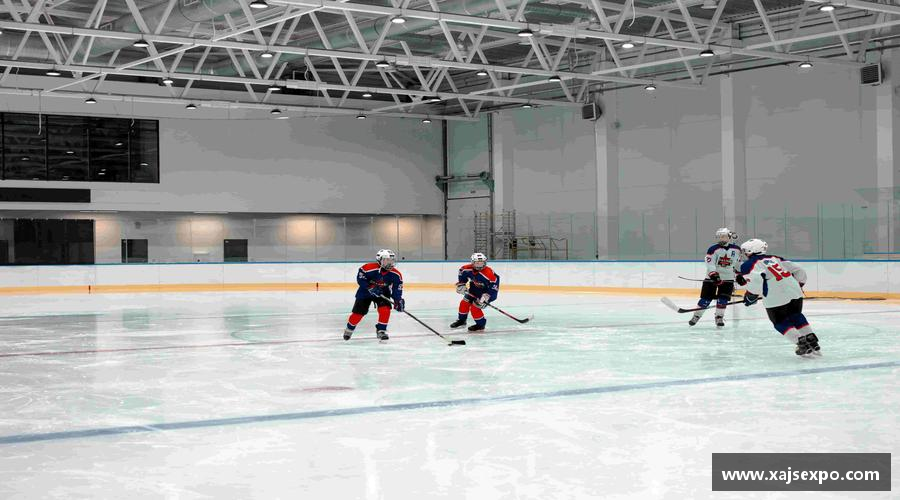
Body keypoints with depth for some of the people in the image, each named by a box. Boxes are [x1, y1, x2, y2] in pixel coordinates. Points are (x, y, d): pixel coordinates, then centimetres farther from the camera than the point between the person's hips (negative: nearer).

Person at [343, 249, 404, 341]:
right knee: (359, 312, -1)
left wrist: (398, 300, -19)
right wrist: (370, 287, -30)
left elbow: (397, 288, -8)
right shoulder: (369, 268, -29)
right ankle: (349, 329, 26)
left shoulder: (396, 274, -17)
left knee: (385, 309, -22)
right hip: (365, 292, -2)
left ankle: (381, 330, -4)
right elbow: (360, 278, -21)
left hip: (383, 293, 2)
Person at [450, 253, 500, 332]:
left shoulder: (488, 273, -35)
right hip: (474, 290, 7)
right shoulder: (467, 269, -17)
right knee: (464, 303, 6)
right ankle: (462, 320, 30)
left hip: (485, 292, -7)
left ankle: (481, 324, 4)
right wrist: (461, 284, 2)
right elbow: (462, 272, 6)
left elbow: (494, 285, -31)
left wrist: (486, 296, -33)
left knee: (475, 307, -16)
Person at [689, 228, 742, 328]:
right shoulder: (713, 249, -11)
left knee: (723, 299, -6)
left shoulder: (736, 249, 2)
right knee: (706, 298, -3)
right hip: (712, 277, -2)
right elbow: (710, 264, -19)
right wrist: (714, 275, -31)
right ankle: (696, 316, 11)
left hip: (728, 278, 2)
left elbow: (738, 263, 18)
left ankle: (719, 318, 10)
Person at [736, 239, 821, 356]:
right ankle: (812, 341, 20)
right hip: (795, 292, 6)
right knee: (796, 316, 25)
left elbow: (755, 282, -15)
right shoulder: (776, 258, 21)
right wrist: (799, 285, 35)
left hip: (775, 298, -6)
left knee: (780, 322, 14)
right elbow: (799, 270, 20)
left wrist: (750, 297, 0)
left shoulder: (748, 265, 3)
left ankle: (801, 343, 4)